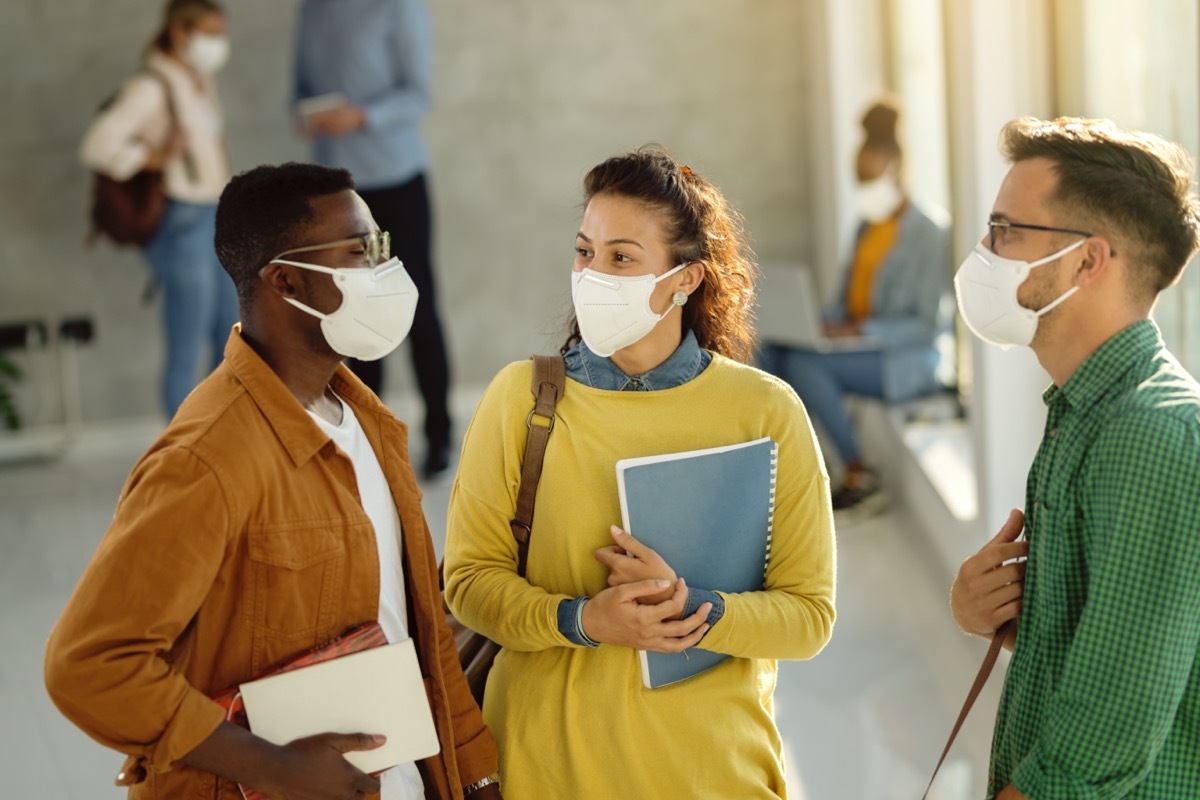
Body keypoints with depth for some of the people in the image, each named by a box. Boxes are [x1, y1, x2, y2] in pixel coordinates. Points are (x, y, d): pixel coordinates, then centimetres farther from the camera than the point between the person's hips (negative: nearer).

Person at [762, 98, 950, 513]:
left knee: (805, 364, -29)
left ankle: (860, 474, -16)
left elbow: (924, 324, -16)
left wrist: (861, 330, -26)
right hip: (860, 343, 8)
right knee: (773, 351, -16)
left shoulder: (928, 232, -11)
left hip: (908, 359, -8)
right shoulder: (868, 225, 15)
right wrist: (826, 323, -5)